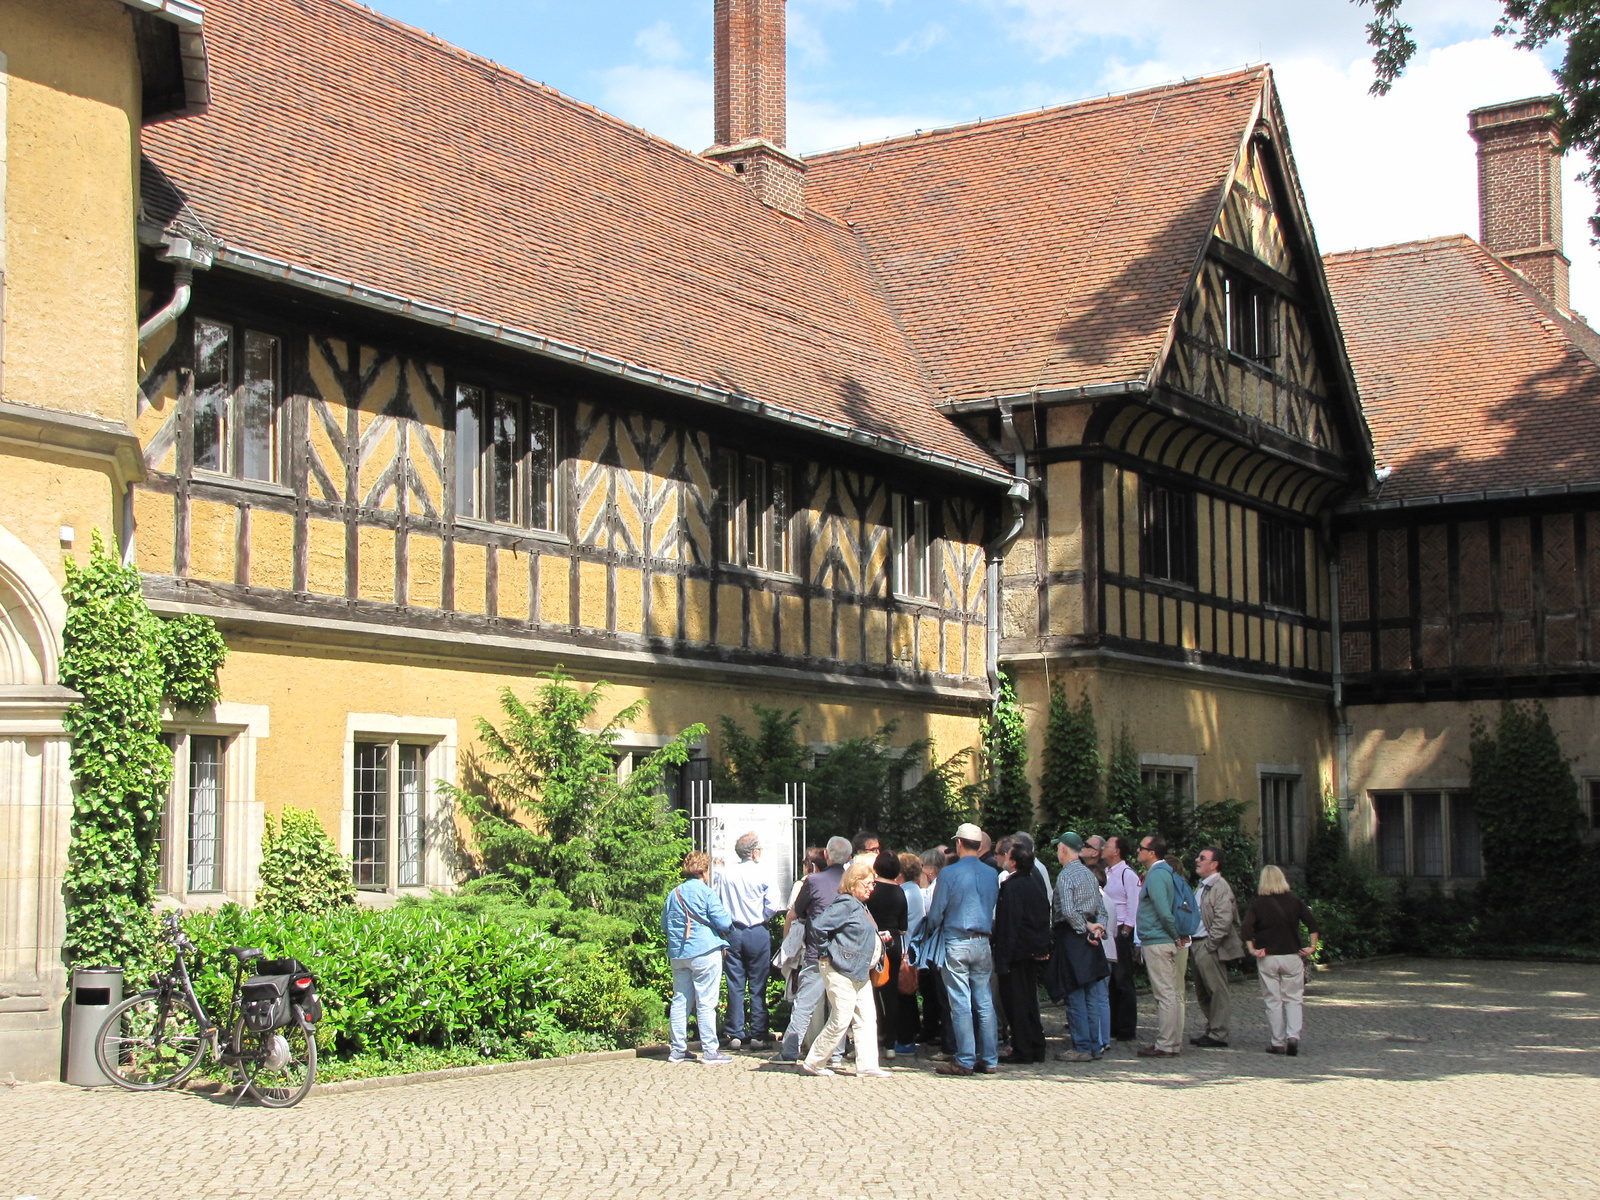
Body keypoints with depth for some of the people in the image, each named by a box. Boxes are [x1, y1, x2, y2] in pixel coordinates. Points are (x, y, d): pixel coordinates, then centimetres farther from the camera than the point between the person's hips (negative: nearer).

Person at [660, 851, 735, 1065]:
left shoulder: (673, 894, 9)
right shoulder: (706, 893, -8)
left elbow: (664, 925, 15)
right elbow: (723, 922, -12)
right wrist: (728, 929, 9)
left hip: (677, 954, 6)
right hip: (704, 953, -6)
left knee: (680, 1001, 10)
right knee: (706, 1003, -3)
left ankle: (678, 1050, 13)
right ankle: (710, 1052, -2)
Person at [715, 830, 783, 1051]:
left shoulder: (725, 874, 0)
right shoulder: (763, 874, -8)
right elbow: (772, 907, -11)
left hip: (732, 932, 3)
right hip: (757, 933, -3)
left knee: (735, 985, 6)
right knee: (758, 987, 4)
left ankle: (734, 1035, 7)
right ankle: (758, 1036, 4)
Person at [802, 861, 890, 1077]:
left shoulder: (860, 905, 16)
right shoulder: (845, 903, -16)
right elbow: (819, 926, -24)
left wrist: (880, 937, 12)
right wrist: (825, 954, -17)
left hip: (859, 972, 10)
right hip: (840, 970, -10)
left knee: (867, 1019, 6)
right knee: (841, 1020, -6)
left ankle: (867, 1065, 8)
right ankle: (813, 1063, 6)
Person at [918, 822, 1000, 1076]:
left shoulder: (949, 873, -9)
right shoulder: (992, 874, 4)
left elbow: (936, 913, -5)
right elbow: (995, 909, 11)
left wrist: (928, 934, 13)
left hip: (956, 943, -4)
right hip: (982, 944, 4)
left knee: (961, 1003, -2)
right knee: (984, 1002, 8)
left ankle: (965, 1061, -2)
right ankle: (989, 1059, 9)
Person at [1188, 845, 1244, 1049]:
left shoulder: (1221, 887, -12)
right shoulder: (1201, 887, 18)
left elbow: (1223, 921, -19)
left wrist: (1209, 946, -18)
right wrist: (1191, 945, 14)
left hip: (1209, 947, -10)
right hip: (1196, 945, 10)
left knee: (1217, 991, -3)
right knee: (1203, 993, 14)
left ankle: (1218, 1036, -1)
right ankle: (1212, 1031, 21)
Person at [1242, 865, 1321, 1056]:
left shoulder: (1257, 904, 0)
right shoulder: (1295, 901, 3)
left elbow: (1247, 927, -14)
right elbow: (1312, 923, -6)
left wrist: (1252, 949, -8)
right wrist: (1312, 946, -3)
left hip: (1267, 959, 0)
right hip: (1292, 956, 1)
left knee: (1273, 1001, 6)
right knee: (1293, 999, 8)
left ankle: (1278, 1043, 7)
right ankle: (1293, 1036, -12)